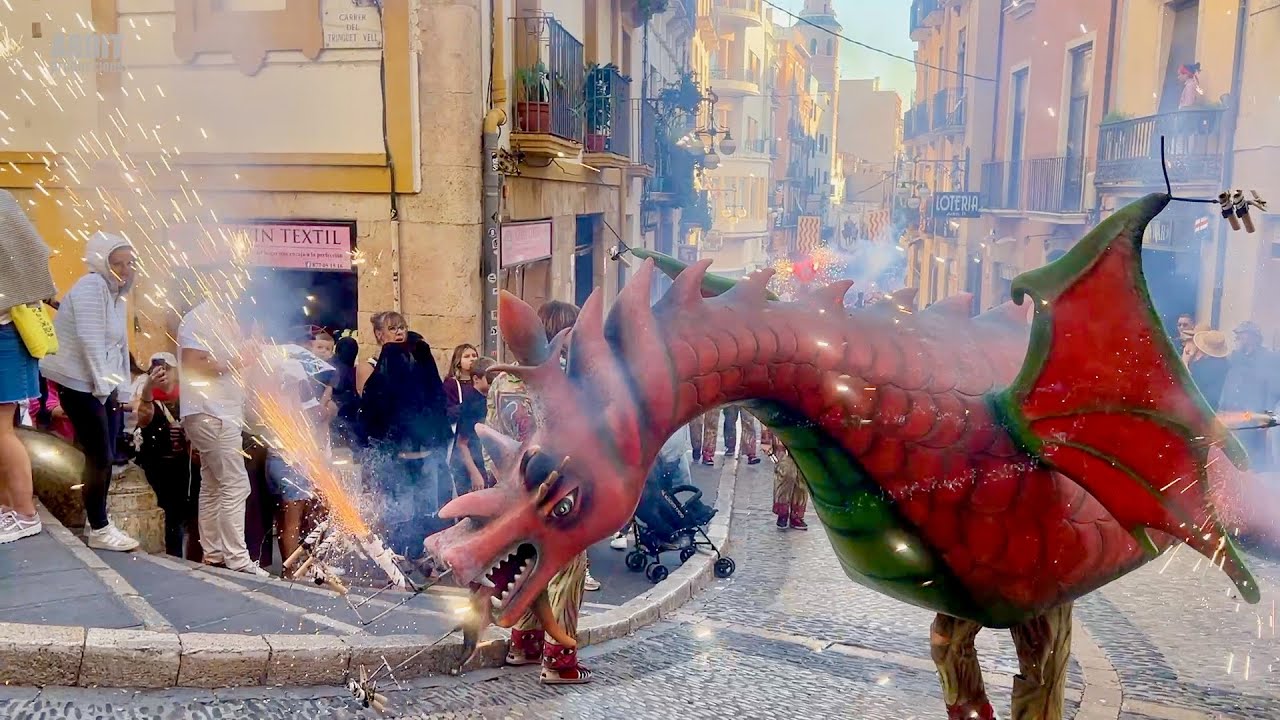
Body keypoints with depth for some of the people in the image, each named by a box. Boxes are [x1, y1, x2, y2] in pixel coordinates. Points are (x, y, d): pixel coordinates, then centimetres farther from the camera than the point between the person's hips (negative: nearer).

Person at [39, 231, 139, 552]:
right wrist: (103, 386, -18)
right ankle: (99, 529, 3)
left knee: (105, 457, 10)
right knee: (100, 457, -8)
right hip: (79, 383, -9)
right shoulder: (92, 287, -12)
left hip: (103, 385, 9)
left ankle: (96, 521, 21)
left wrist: (123, 391, 12)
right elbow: (90, 340, -19)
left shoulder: (118, 298, 17)